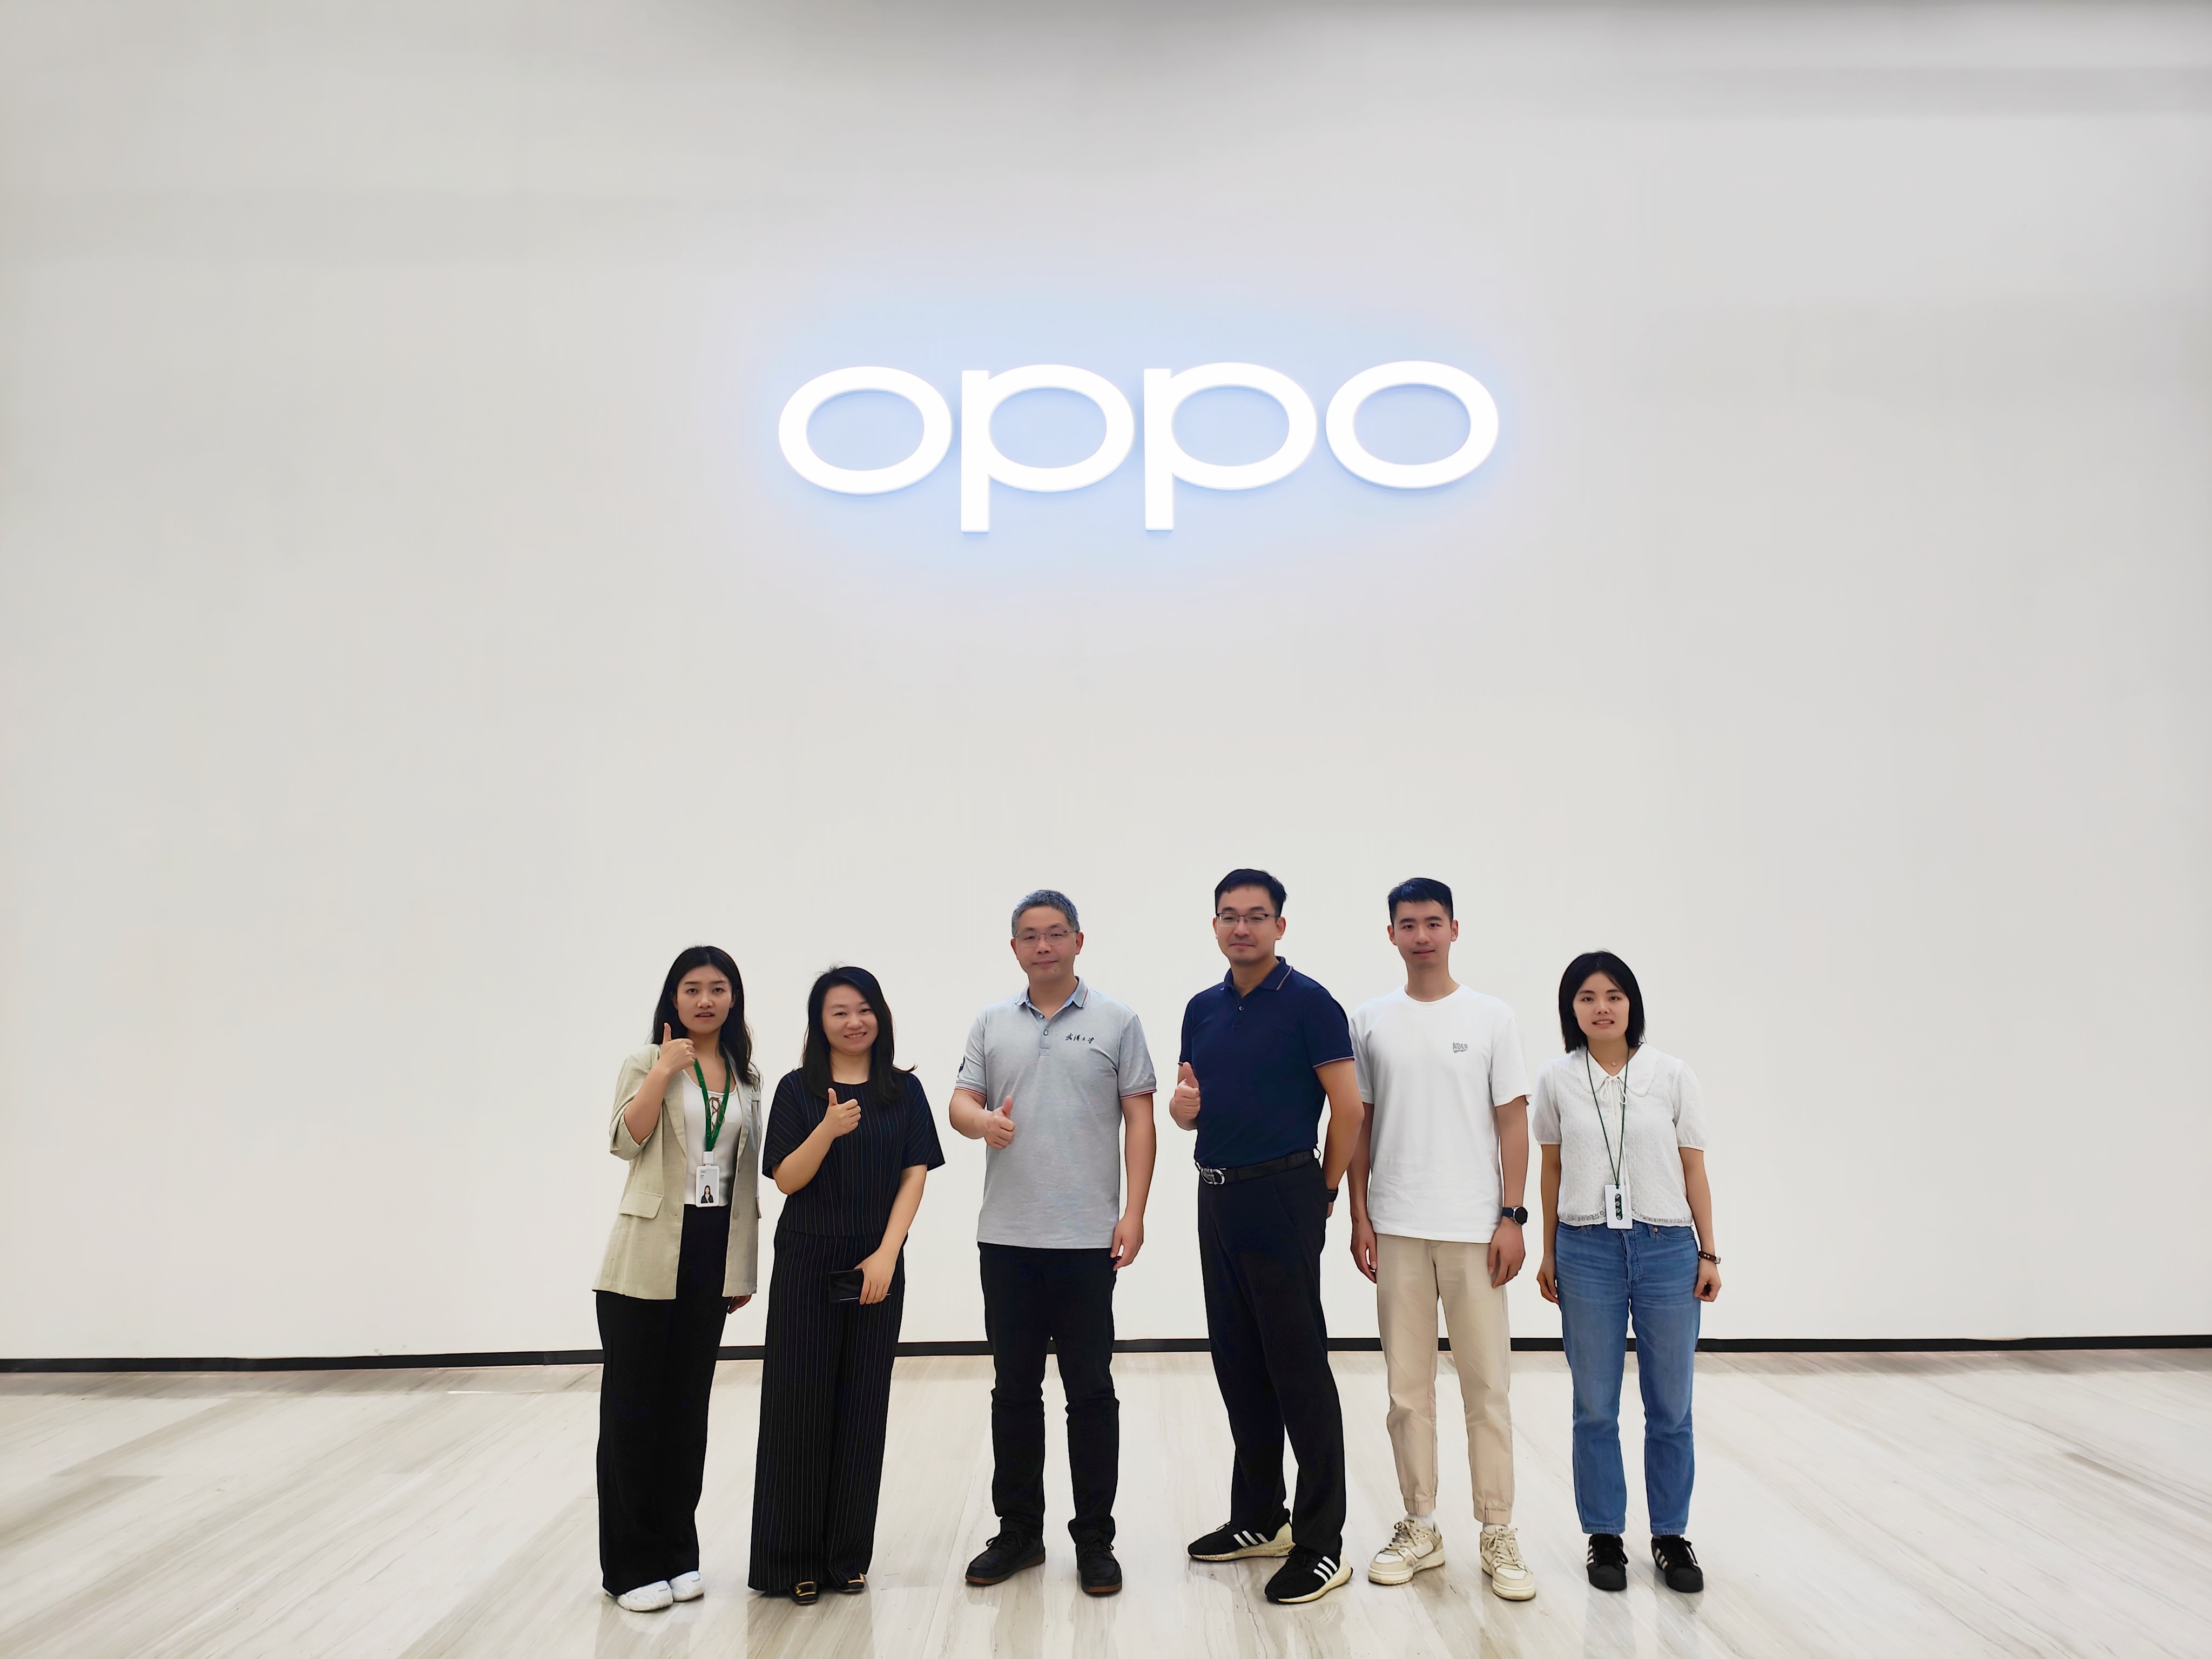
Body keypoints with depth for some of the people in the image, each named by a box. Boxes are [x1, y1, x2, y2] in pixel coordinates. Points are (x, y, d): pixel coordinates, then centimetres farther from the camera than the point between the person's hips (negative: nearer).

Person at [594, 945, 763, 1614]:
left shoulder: (746, 1077, 11)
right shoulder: (648, 1061, -2)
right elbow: (625, 1141, -16)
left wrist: (745, 1262, 13)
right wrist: (665, 1071, -23)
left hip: (713, 1254, 4)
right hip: (647, 1256, -4)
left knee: (688, 1405, 11)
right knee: (634, 1405, 2)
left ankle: (677, 1552, 23)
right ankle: (631, 1564, 13)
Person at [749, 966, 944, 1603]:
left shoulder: (904, 1090, 4)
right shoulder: (797, 1089, 0)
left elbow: (915, 1175, 1)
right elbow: (785, 1180, -4)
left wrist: (887, 1253, -9)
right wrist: (829, 1129, -21)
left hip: (876, 1267, 1)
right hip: (806, 1265, -1)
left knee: (863, 1406, 6)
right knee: (799, 1403, 2)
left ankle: (848, 1556, 19)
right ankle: (793, 1559, 15)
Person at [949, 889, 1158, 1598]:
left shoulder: (1116, 1022, 1)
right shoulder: (992, 1024, 10)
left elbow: (1139, 1120, -1)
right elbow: (960, 1100, 7)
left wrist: (1134, 1212, -9)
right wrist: (982, 1121, -18)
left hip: (1088, 1239, -3)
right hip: (1007, 1238, 3)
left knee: (1090, 1391, 4)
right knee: (1013, 1391, 12)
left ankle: (1095, 1539, 17)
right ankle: (1018, 1531, 25)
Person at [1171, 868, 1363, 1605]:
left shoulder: (1309, 1003, -9)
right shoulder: (1203, 1010, 12)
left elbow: (1348, 1105, -10)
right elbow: (1187, 1105, 17)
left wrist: (1324, 1194, -5)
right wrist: (1180, 1104, -7)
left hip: (1282, 1199, -7)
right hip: (1216, 1196, 7)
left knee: (1299, 1370, -3)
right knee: (1238, 1365, 14)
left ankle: (1321, 1544, 6)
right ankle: (1258, 1517, 27)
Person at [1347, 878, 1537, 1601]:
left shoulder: (1491, 1017, 1)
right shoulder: (1371, 1022, 5)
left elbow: (1512, 1120, 0)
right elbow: (1358, 1123, 8)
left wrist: (1511, 1216, -6)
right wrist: (1360, 1216, 3)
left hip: (1474, 1228, -1)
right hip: (1396, 1228, 2)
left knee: (1486, 1385, 3)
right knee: (1408, 1385, 8)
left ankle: (1498, 1534, 15)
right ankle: (1419, 1528, 21)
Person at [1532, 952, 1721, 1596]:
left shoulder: (1671, 1076, -1)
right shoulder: (1556, 1080, 1)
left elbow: (1694, 1171, 2)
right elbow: (1552, 1170, 8)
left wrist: (1709, 1254, 0)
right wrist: (1549, 1255, 8)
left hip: (1667, 1249, 0)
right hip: (1587, 1251, 0)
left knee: (1670, 1406, 7)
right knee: (1595, 1407, 7)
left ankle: (1671, 1535, 23)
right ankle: (1605, 1535, 22)